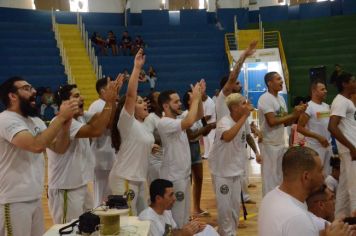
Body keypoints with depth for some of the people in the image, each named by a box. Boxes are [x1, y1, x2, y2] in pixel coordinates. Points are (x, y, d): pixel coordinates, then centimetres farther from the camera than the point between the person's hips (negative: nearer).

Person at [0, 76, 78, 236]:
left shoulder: (36, 121, 11)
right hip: (14, 201, -8)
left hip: (35, 198, 8)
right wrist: (61, 117, -23)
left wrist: (66, 121, -8)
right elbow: (36, 145, -30)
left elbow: (59, 148, 8)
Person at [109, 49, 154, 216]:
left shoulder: (141, 125, 13)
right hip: (124, 180, -9)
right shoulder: (127, 122, -13)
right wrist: (137, 68, -27)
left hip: (139, 179, 9)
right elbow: (130, 95, -26)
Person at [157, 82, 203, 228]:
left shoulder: (178, 119, 9)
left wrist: (199, 97, -2)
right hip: (173, 177, -9)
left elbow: (199, 116, 13)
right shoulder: (164, 123, -20)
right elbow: (189, 122, -33)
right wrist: (195, 98, -24)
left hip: (184, 174, 9)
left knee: (184, 215, 19)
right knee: (175, 218, -1)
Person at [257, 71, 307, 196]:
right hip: (269, 144, -8)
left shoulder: (281, 99, 11)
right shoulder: (265, 99, -16)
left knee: (281, 176, 16)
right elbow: (272, 121, -24)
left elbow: (286, 122, 11)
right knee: (270, 177, 0)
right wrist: (293, 114, -18)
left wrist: (296, 114, -7)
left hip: (281, 143, 9)